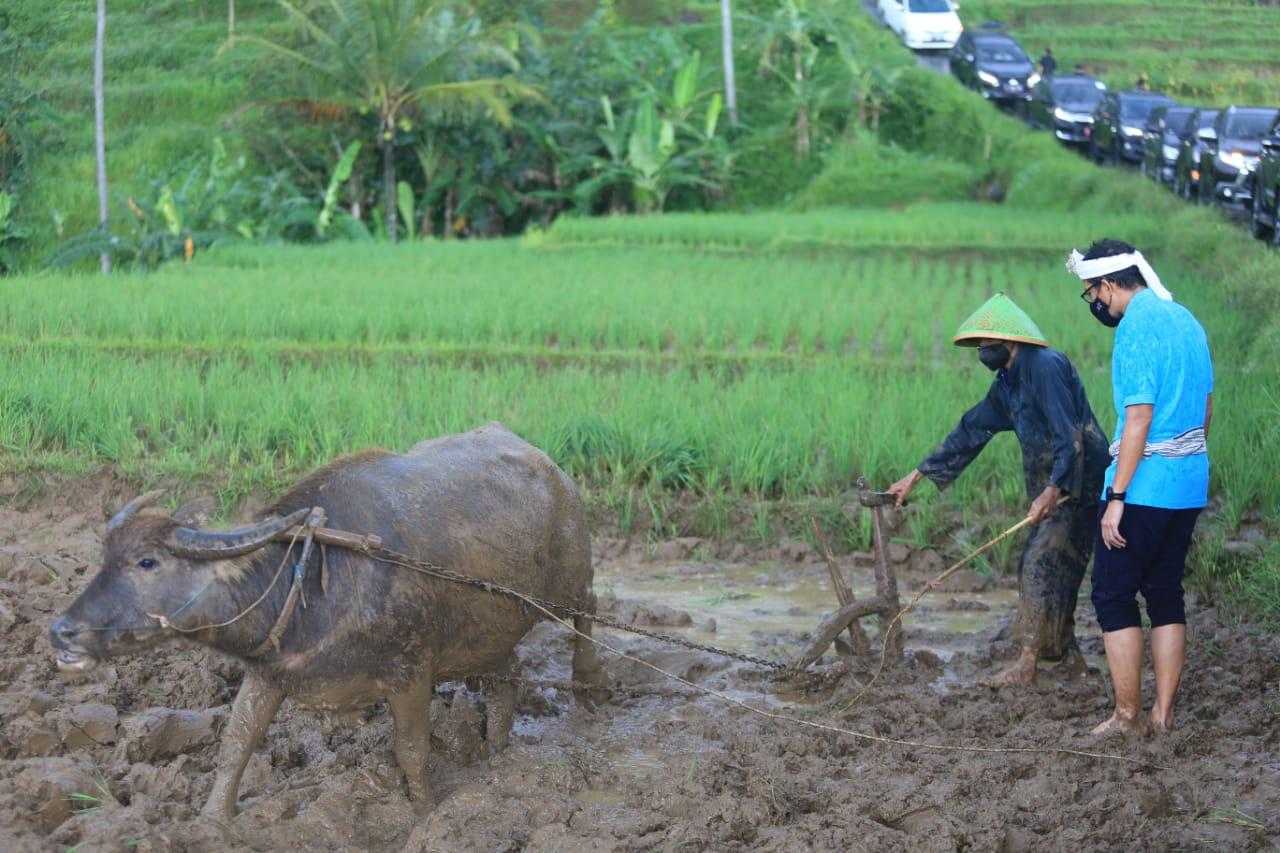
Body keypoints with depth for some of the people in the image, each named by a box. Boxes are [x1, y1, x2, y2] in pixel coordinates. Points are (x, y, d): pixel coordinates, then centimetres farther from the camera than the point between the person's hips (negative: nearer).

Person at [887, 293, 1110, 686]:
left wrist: (1053, 489, -35)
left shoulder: (1045, 366, -18)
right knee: (1039, 566, 11)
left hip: (1076, 484, -10)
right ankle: (1068, 655, 19)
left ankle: (1026, 664, -13)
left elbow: (1070, 436, -25)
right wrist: (916, 475, 19)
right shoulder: (1008, 383, 13)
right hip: (1049, 486, 10)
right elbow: (970, 432, 19)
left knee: (1042, 563, -12)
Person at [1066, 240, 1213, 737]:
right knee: (1166, 594, 13)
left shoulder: (1137, 328, -16)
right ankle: (1164, 714, 14)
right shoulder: (1184, 319, 12)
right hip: (1190, 484, 9)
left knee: (1113, 596, 1)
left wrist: (1117, 497, -19)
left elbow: (1139, 418, -20)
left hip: (1144, 486, -9)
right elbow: (1204, 406, 18)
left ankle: (1128, 716, 2)